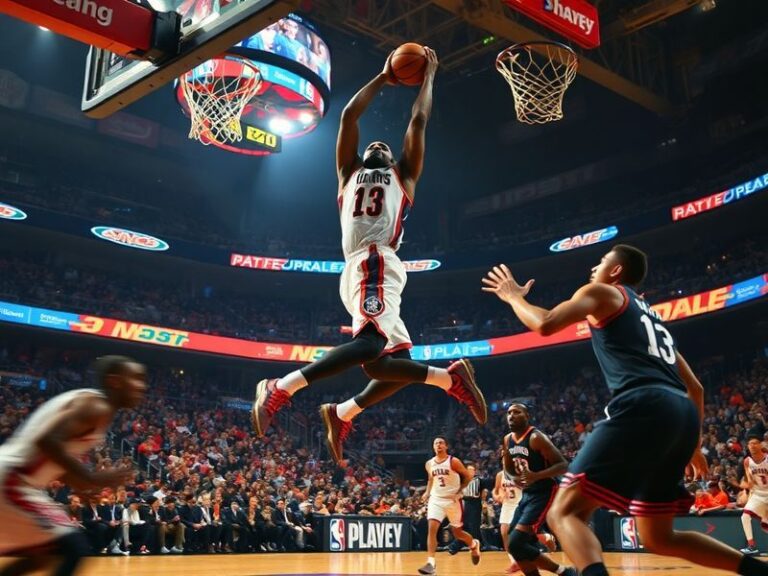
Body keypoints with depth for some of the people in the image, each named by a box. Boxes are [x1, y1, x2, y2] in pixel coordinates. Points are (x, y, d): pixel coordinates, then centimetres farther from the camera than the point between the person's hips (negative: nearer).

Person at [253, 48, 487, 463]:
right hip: (367, 263, -3)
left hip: (378, 266, 3)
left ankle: (343, 413, 6)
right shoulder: (349, 173, 29)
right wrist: (383, 78, 37)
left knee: (397, 360, -8)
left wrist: (428, 75, 38)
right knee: (372, 343, -28)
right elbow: (349, 115, 28)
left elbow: (418, 120, 30)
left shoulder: (402, 175, 31)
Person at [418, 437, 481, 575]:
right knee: (432, 528, -17)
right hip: (436, 499, 3)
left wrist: (459, 492, -13)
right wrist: (427, 492, 6)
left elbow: (467, 477, -5)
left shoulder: (454, 461, -11)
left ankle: (474, 544, 41)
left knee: (457, 532, 8)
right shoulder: (429, 464, 2)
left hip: (452, 500, -3)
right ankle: (430, 563, -18)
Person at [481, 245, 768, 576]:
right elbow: (695, 388, 35)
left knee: (564, 513, -12)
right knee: (657, 537, 22)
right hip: (683, 413, 8)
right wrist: (693, 445, 43)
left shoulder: (602, 292, 14)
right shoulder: (653, 317, 36)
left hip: (642, 407, -8)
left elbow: (545, 324, -3)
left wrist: (514, 297, 17)